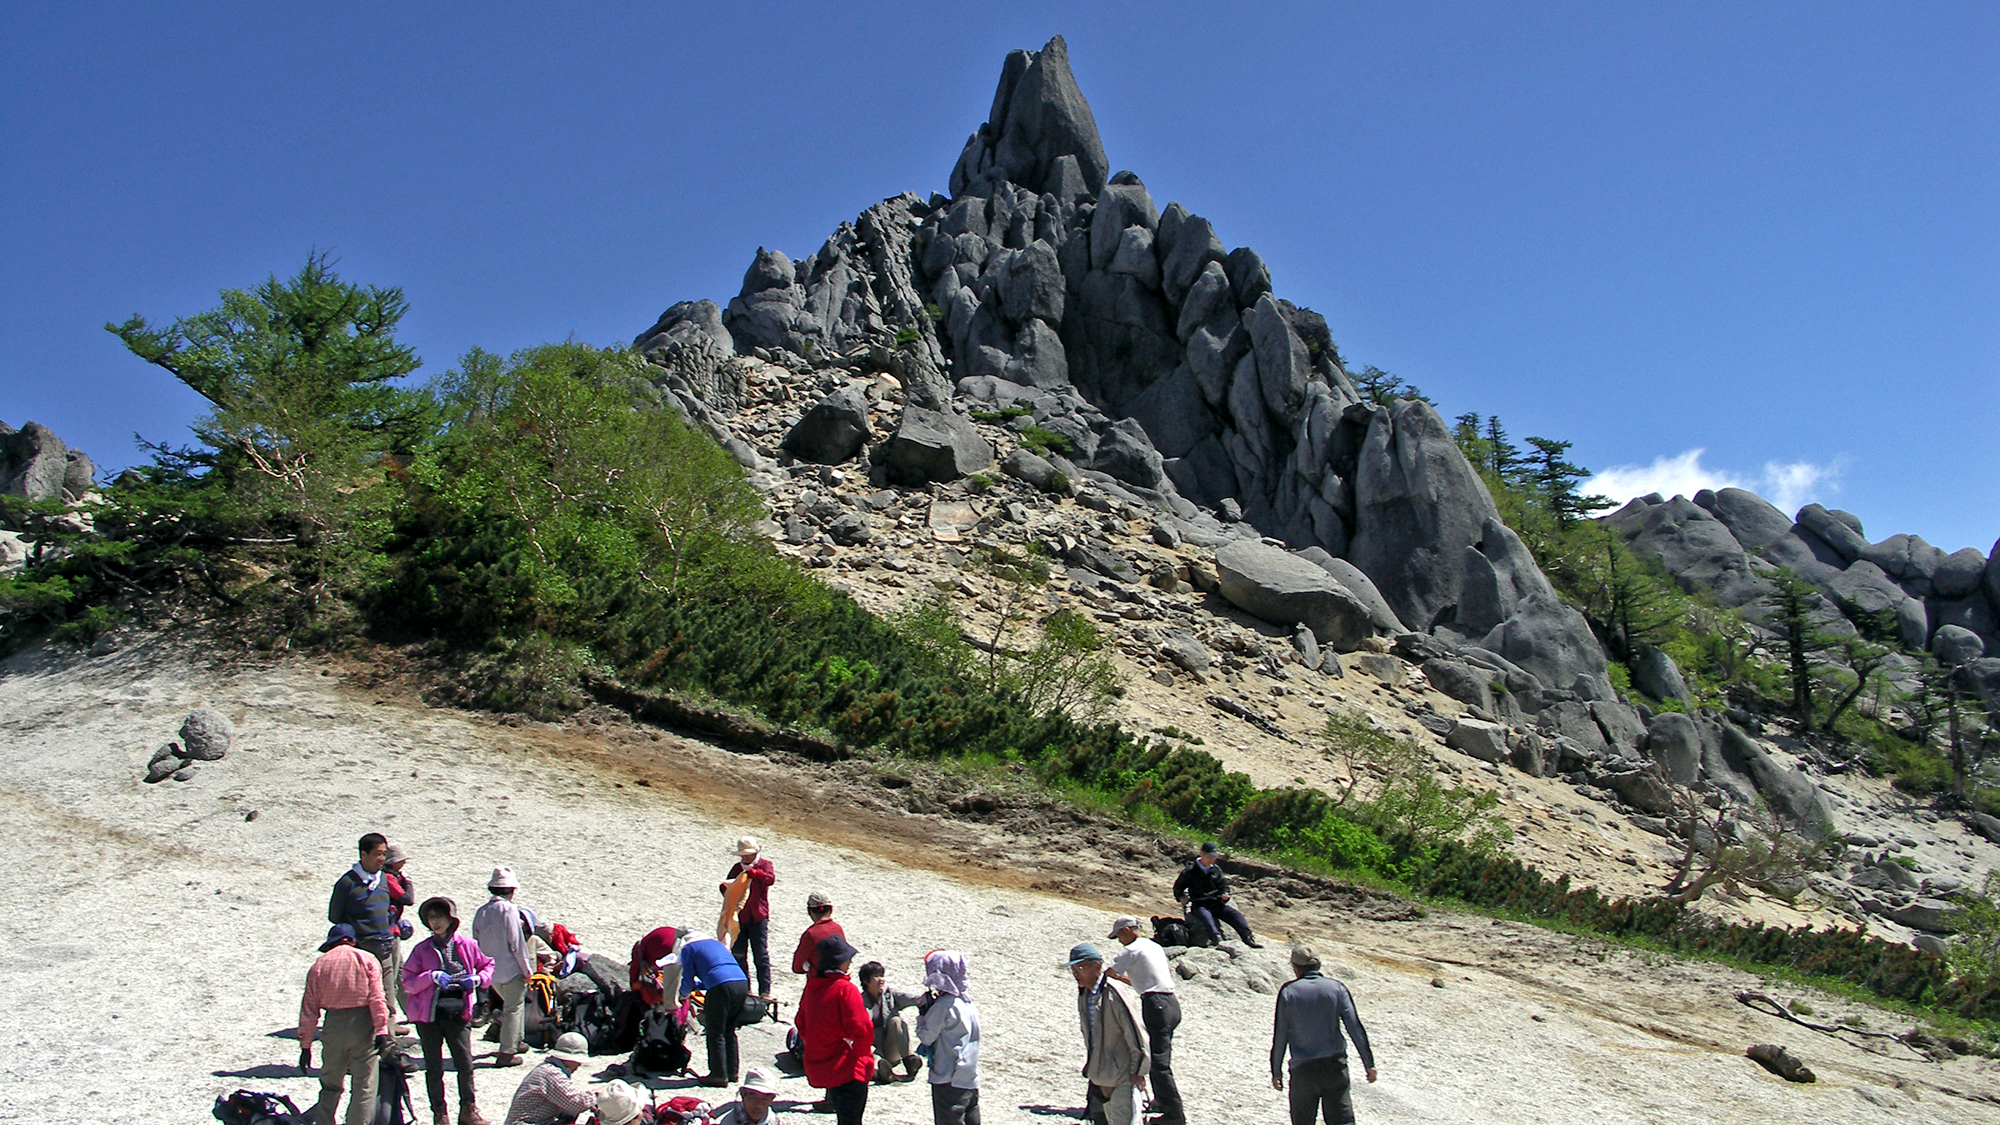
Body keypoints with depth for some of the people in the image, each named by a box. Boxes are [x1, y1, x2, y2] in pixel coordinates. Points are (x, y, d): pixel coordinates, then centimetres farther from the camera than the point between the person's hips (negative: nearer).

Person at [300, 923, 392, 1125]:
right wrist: (381, 1030, -10)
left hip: (333, 1026, 3)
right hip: (362, 1024, -2)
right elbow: (377, 998, -8)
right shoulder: (366, 959, 3)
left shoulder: (319, 964, 9)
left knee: (330, 1086, 16)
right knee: (364, 1087, 2)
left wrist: (305, 1045, 8)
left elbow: (309, 1009, 6)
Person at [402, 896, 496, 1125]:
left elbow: (488, 965, 15)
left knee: (465, 1063, -1)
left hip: (458, 1013, 0)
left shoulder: (467, 945, 3)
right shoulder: (421, 949, 2)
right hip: (428, 1014, 0)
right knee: (434, 1067, 5)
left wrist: (477, 979, -4)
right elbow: (408, 983, -2)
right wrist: (432, 977, -17)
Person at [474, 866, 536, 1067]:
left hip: (491, 971, 7)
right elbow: (516, 943, -16)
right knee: (513, 1008, 3)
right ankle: (507, 1053, 3)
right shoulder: (508, 909, -14)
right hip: (511, 969, -7)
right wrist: (527, 969, -9)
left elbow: (477, 942, 10)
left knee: (510, 1003, 25)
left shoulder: (481, 912, 4)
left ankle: (516, 1041, 34)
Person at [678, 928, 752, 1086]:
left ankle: (719, 1075, 6)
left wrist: (683, 994, 29)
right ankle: (732, 1071, 23)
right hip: (742, 984, 7)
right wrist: (697, 985, 43)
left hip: (721, 987, -7)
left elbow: (688, 980, 9)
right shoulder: (715, 943, 32)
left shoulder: (687, 948, 12)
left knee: (715, 1034, 5)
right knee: (729, 1031, 19)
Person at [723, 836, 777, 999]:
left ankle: (764, 990, -1)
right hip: (739, 917, 4)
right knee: (738, 954, 7)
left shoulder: (764, 864, 2)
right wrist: (726, 887, -11)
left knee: (761, 954, -4)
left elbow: (770, 878, -18)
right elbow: (725, 887, 13)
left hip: (758, 917, -4)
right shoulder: (737, 868, 14)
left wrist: (755, 872, -32)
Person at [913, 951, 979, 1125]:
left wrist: (923, 1012, -1)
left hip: (949, 1081, -8)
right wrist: (931, 1008, 11)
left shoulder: (942, 1007, -17)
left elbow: (926, 1037, -12)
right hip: (971, 1078, 8)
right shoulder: (967, 1002, 8)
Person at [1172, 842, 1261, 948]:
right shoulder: (1190, 871, 3)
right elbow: (1178, 887, 12)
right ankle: (1216, 939, -59)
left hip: (1217, 903, 5)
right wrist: (1181, 897, -7)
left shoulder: (1216, 870, 15)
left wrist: (1225, 894, -1)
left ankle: (1247, 938, -29)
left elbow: (1224, 885, 21)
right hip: (1199, 905, -5)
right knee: (1206, 916, -38)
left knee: (1235, 914, -19)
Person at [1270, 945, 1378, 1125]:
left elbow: (1280, 1036, -2)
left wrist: (1276, 1071, 7)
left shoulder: (1288, 991, -3)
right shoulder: (1336, 988, 0)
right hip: (1335, 1066, 1)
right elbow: (1355, 1028, -3)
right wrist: (1369, 1063, 2)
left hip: (1302, 1070, -1)